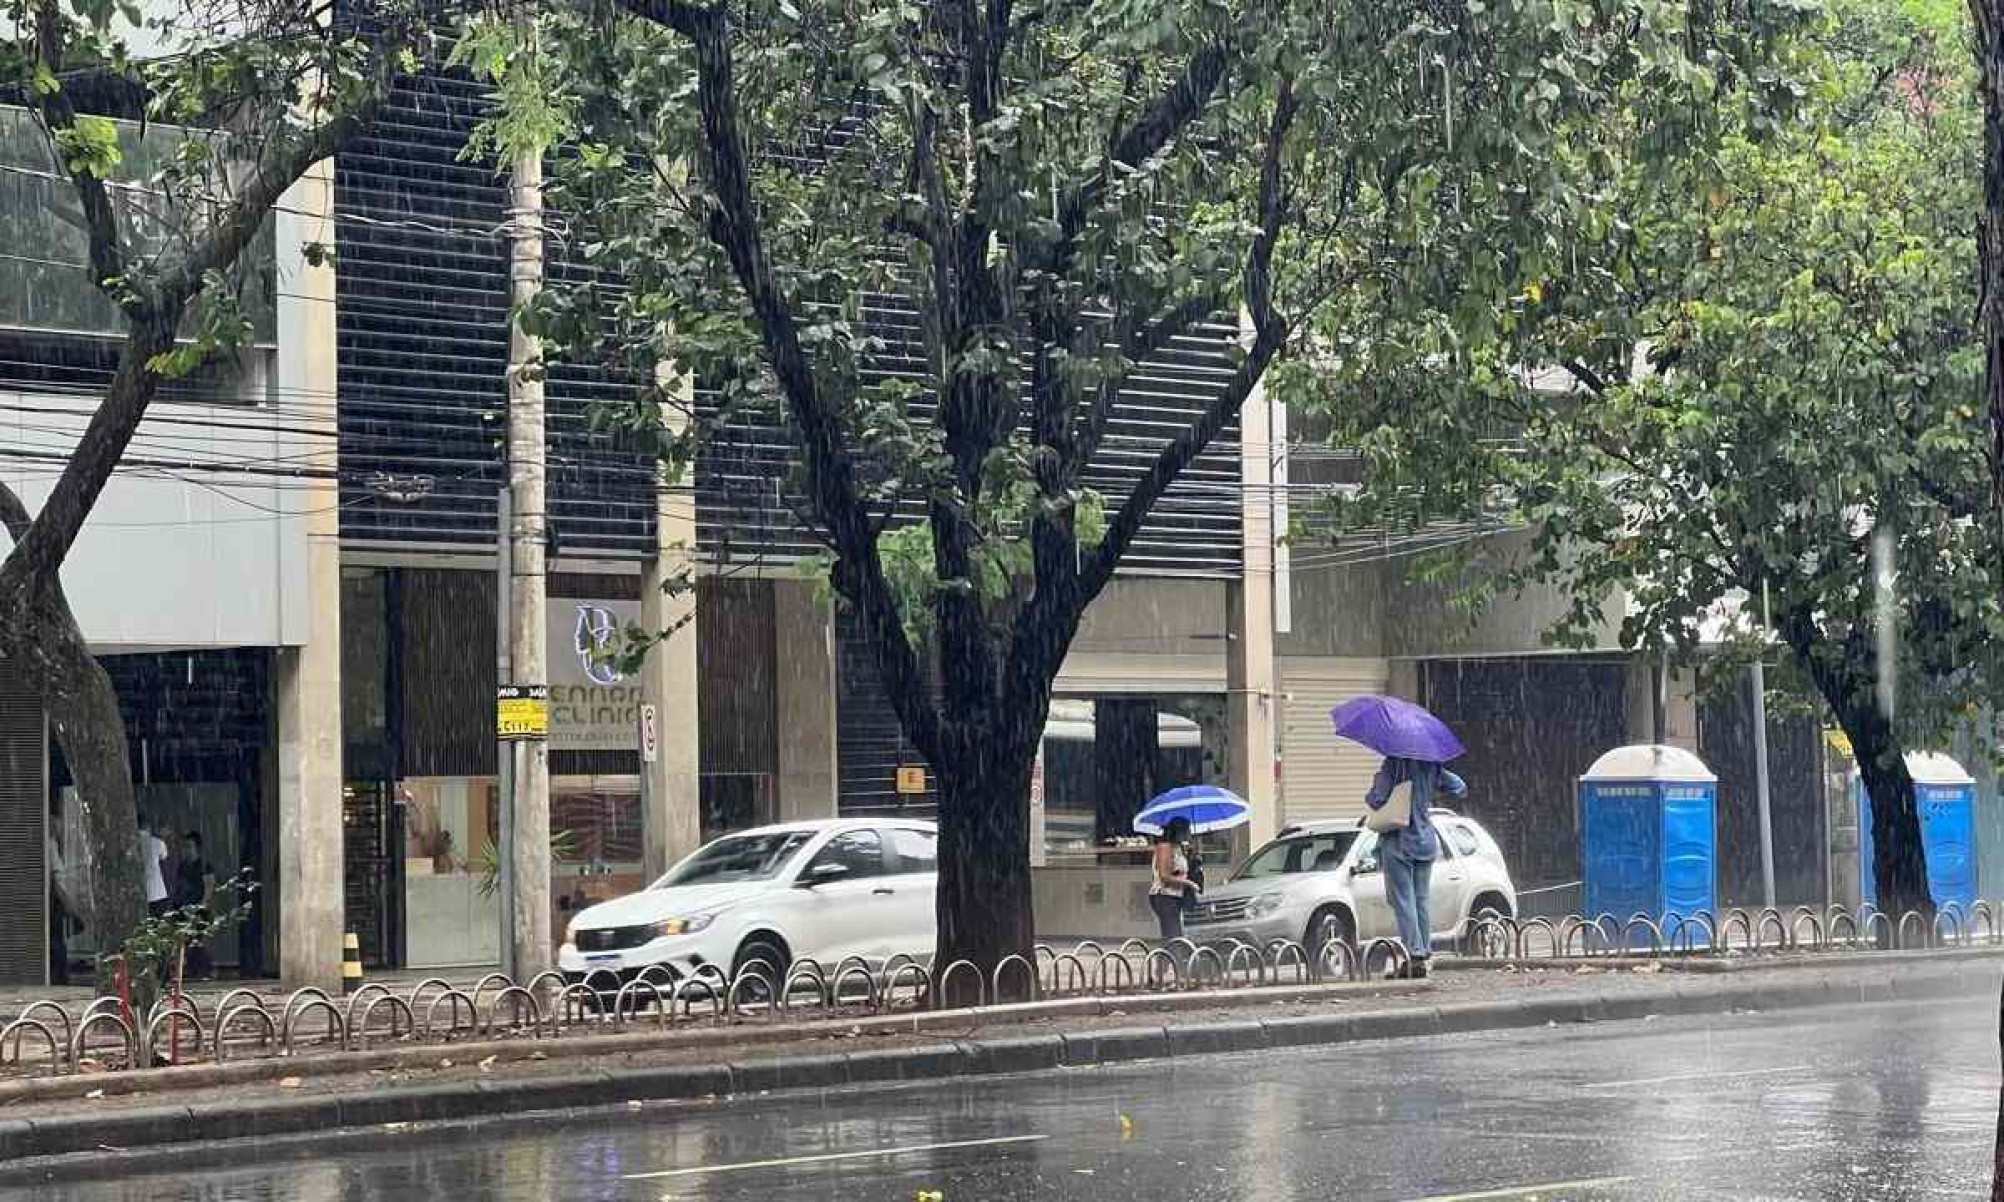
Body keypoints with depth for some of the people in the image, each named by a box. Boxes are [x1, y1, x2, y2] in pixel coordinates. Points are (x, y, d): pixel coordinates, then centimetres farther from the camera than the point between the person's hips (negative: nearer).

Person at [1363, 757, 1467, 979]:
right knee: (1422, 899, 11)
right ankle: (1424, 953, 10)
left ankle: (1415, 955, -10)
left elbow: (1376, 800, -19)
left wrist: (1369, 796, 4)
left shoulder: (1392, 765, -14)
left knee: (1403, 900, -3)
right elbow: (1459, 787, 11)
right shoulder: (1430, 766, 2)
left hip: (1398, 842, -5)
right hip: (1426, 841, 5)